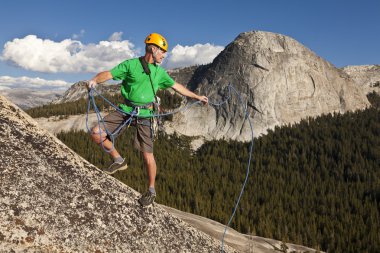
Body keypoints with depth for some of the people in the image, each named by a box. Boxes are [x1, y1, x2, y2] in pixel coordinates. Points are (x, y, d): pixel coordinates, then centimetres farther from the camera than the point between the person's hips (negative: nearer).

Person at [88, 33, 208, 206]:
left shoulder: (159, 72, 10)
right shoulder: (130, 65, 0)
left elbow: (177, 86, 18)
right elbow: (108, 74, -8)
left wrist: (198, 97, 19)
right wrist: (94, 80, -30)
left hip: (144, 114, 0)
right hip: (125, 110, 0)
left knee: (147, 154, -3)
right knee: (96, 133, -12)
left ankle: (151, 190, 17)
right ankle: (119, 161, 10)